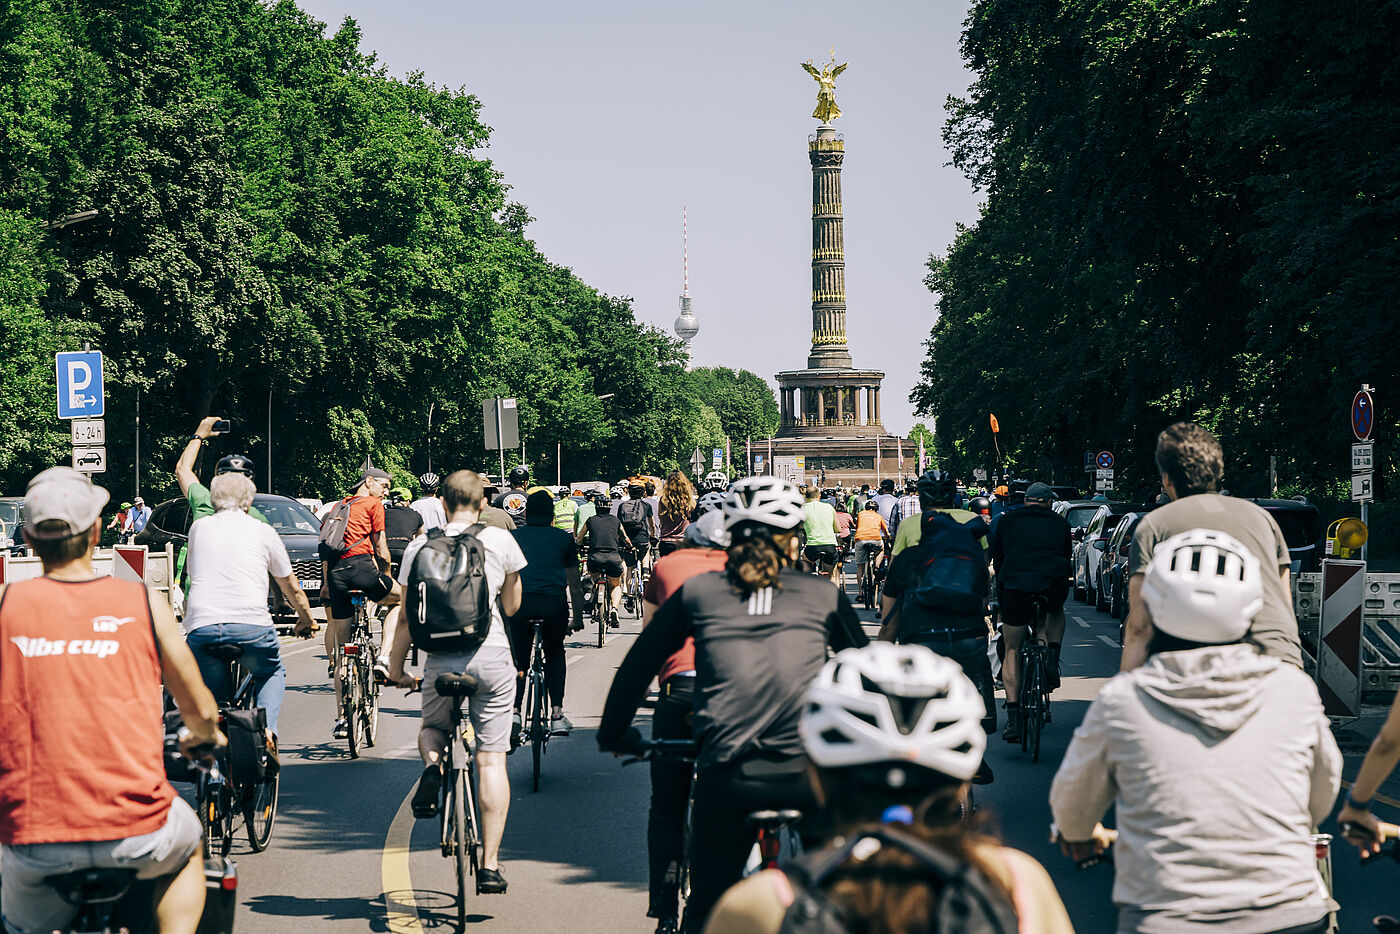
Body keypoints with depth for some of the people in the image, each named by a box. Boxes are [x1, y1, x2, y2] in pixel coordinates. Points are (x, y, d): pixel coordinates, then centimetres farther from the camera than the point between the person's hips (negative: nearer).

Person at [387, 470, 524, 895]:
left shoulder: (419, 547, 6)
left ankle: (432, 766, -7)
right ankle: (490, 864, 1)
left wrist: (395, 668, 18)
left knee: (431, 730, 28)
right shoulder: (500, 540, 3)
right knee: (491, 758, 4)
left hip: (441, 659, 1)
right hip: (492, 655, -1)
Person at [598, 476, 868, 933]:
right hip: (809, 773, 0)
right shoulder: (824, 595, 14)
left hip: (728, 778, 0)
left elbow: (638, 664, 18)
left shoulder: (698, 592, 12)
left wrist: (615, 733, 33)